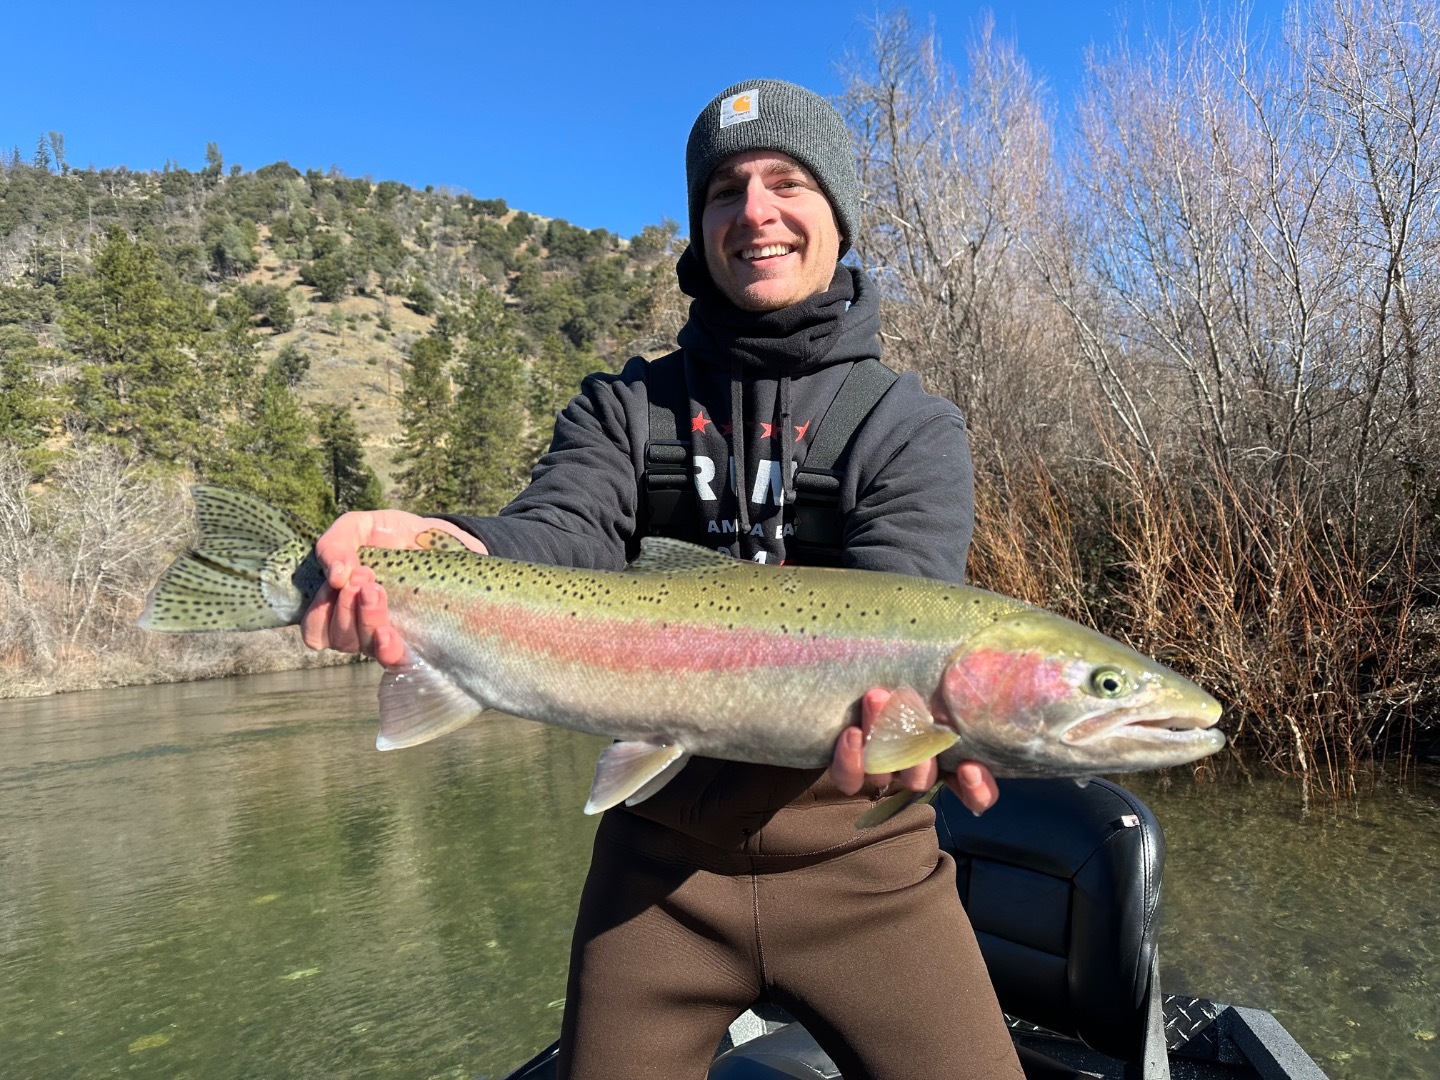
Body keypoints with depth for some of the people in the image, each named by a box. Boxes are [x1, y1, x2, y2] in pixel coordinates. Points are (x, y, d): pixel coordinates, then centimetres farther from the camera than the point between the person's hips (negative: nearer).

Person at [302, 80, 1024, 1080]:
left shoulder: (916, 428, -2)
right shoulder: (624, 406, 4)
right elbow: (562, 535, -14)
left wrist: (893, 699, -41)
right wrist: (457, 554, -37)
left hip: (857, 858, -1)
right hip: (663, 852, 2)